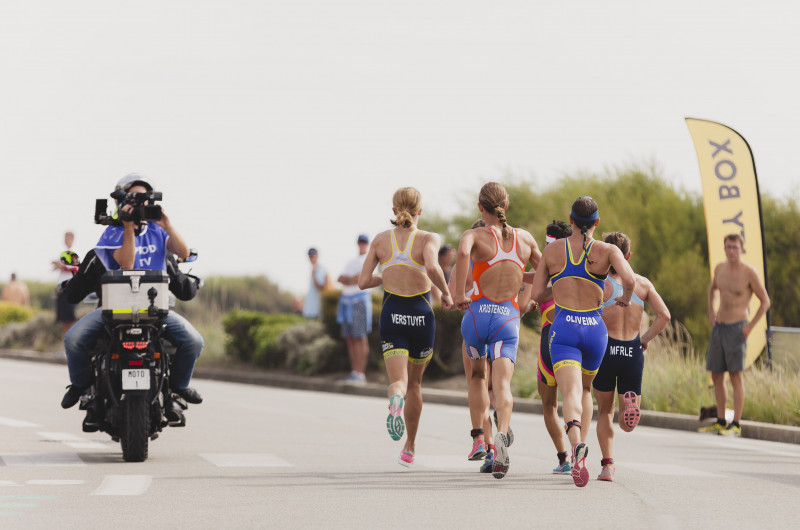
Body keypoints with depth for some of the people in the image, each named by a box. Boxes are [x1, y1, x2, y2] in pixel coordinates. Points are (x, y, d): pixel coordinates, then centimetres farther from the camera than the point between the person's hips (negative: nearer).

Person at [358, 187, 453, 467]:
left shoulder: (381, 239, 3)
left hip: (392, 314, 0)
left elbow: (363, 282, 2)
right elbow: (432, 267, -26)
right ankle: (409, 449, 27)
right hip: (421, 314, 0)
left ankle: (395, 399, -46)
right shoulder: (428, 239, -5)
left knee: (399, 381, -7)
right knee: (415, 382, 19)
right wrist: (446, 293, -9)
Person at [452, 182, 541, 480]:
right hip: (509, 318, 1)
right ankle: (502, 435, -38)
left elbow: (463, 253, -25)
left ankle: (478, 438, 17)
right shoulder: (525, 239, 10)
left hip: (477, 313, -1)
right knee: (501, 384, -12)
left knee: (477, 376, 24)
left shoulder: (474, 236, -1)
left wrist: (458, 293, -16)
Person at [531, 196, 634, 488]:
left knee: (571, 393, -16)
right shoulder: (607, 251, 0)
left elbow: (536, 294, 6)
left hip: (564, 330, -1)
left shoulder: (552, 250, 5)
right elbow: (628, 279, -17)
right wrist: (626, 297, 5)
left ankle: (576, 443, -44)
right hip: (595, 329, 1)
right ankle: (579, 447, 18)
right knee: (585, 388, 27)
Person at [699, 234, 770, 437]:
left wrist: (750, 326, -10)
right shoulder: (720, 268, 7)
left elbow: (765, 301, -5)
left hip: (736, 328, -7)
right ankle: (720, 422, 17)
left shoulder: (749, 272, -11)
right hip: (718, 327, 7)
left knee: (736, 375, -9)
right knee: (716, 376, 8)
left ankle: (736, 425, -9)